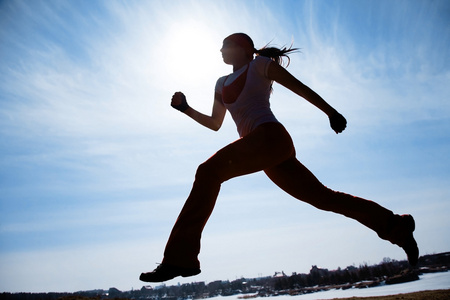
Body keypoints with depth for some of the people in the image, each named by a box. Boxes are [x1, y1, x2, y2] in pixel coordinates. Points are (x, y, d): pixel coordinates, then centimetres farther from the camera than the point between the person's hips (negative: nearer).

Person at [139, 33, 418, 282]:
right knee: (323, 197, 5)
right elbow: (215, 124, 32)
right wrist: (186, 109, 20)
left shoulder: (260, 63, 11)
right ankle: (397, 226, 15)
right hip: (270, 148, 8)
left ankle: (181, 257, -26)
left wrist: (331, 112, 2)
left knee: (209, 171, -22)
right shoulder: (222, 83, 30)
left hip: (271, 135, -8)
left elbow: (300, 87, 8)